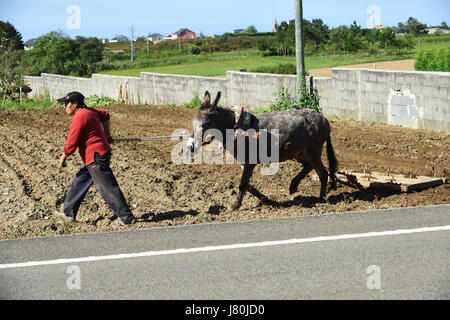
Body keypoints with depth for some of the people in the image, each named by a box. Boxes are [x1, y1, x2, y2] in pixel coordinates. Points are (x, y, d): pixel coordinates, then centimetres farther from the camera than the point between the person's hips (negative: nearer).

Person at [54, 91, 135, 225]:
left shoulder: (79, 117, -17)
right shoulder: (89, 111, 12)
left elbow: (71, 144, -15)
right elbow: (105, 115, 30)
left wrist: (63, 157, 0)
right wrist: (106, 135, 31)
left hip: (95, 158, -11)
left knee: (108, 188, -6)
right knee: (79, 182, 18)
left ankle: (127, 217, -3)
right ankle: (69, 213, 25)